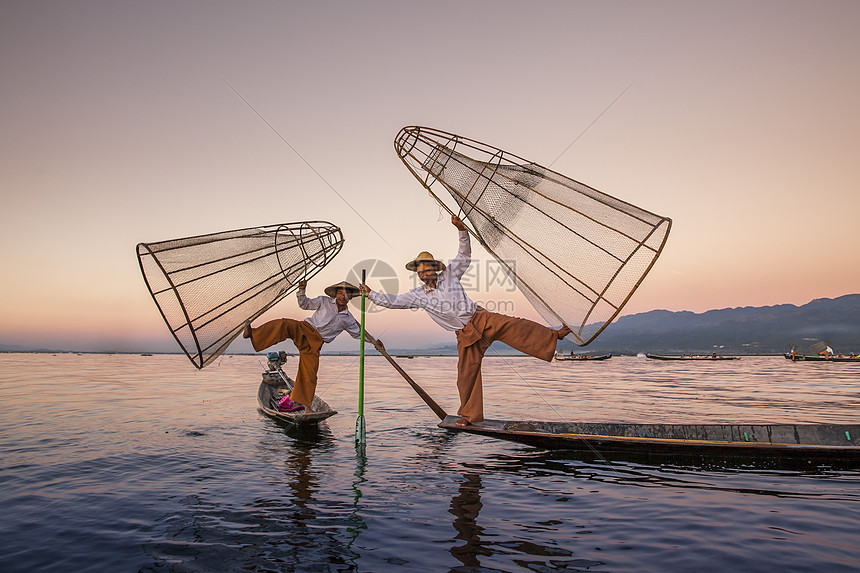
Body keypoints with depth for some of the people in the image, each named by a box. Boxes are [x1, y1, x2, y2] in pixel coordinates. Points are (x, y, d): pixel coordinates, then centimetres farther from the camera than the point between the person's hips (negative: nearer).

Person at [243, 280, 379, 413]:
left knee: (310, 375, -4)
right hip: (304, 328, -1)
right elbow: (305, 304, 8)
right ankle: (252, 334, -43)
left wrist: (374, 341, 18)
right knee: (285, 325, -34)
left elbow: (358, 333, 24)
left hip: (315, 344, 2)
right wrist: (301, 291, -8)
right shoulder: (324, 301, 8)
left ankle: (306, 405, 11)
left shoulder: (348, 319, 12)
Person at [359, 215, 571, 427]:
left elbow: (465, 254, 2)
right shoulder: (418, 295, 6)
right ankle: (470, 415, 14)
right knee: (467, 373, 1)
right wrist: (370, 294, 4)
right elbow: (393, 301, 8)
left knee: (517, 327, -18)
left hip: (481, 319, -1)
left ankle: (553, 336, -11)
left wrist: (461, 229, -11)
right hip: (465, 335, 1)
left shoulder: (449, 275, 3)